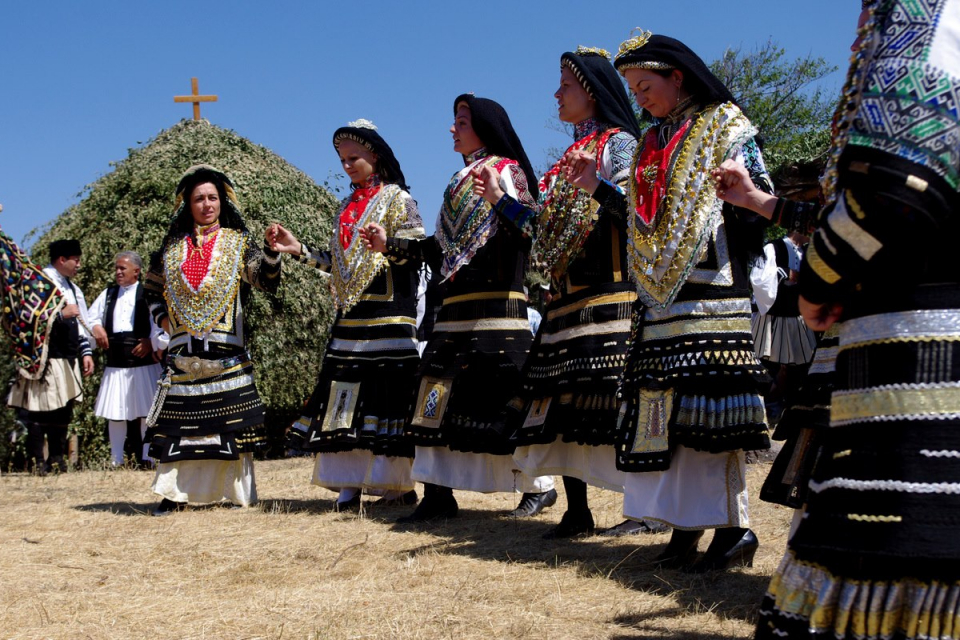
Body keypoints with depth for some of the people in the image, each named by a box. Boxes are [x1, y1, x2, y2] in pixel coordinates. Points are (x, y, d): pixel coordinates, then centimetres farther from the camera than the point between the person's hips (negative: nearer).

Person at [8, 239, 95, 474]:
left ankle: (56, 459, 17)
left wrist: (86, 352, 14)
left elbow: (81, 323, 22)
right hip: (46, 360, -8)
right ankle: (37, 461, -2)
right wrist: (61, 314, -19)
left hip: (68, 360, 8)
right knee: (40, 411, -6)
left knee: (63, 412, 9)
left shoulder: (72, 288, 20)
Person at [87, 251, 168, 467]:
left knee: (146, 413, 0)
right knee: (115, 413, 6)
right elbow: (91, 317, 21)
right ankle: (116, 460, 14)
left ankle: (146, 458, 9)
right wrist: (96, 328, 1)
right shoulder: (108, 294, 15)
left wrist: (153, 342, -11)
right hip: (115, 364, 5)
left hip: (144, 363, -5)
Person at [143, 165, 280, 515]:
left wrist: (272, 251, -25)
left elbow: (264, 279, -8)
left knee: (232, 421, -3)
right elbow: (151, 289, 24)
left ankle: (237, 490, 4)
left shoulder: (237, 242, 6)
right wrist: (162, 318, 9)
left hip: (226, 349, -2)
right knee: (178, 419, 1)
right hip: (183, 349, 2)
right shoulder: (173, 246, 12)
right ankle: (174, 491, 7)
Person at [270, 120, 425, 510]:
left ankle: (399, 484, -5)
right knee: (347, 394, 3)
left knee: (386, 390, -9)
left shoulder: (397, 198, 0)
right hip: (351, 313, 7)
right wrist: (300, 251, 12)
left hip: (388, 312, -7)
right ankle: (349, 483, 7)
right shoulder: (348, 206, 19)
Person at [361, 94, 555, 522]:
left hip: (496, 306, -8)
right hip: (456, 308, 8)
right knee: (442, 397, 1)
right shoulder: (461, 182, 21)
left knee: (504, 400, -6)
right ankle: (438, 492, 3)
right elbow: (441, 247, 22)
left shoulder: (507, 172, -1)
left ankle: (540, 484, 9)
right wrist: (390, 245, 21)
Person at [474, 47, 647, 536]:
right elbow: (547, 230, 24)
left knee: (609, 403, -11)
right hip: (568, 300, 9)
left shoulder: (619, 143, -1)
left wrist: (596, 187, -27)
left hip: (609, 297, -8)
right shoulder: (572, 156, 22)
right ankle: (576, 511, 11)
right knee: (562, 404, 5)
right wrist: (501, 200, 24)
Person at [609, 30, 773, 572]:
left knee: (708, 401, -12)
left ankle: (733, 526, -7)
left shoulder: (725, 126, 3)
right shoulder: (652, 145, 22)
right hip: (662, 296, 7)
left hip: (711, 289, -7)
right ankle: (688, 523, 7)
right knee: (669, 404, 2)